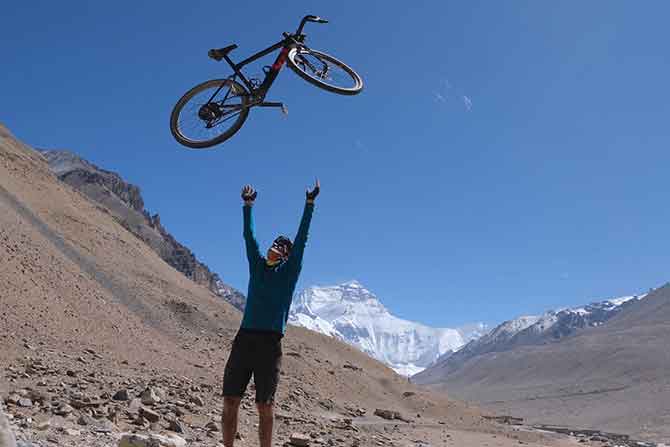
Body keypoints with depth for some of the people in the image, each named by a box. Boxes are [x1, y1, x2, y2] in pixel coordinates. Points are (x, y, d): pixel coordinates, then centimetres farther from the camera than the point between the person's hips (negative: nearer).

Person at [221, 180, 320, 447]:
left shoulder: (289, 272, 7)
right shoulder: (257, 266, 15)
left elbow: (301, 239, 2)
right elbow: (248, 236, 16)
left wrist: (309, 204, -1)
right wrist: (248, 206, 14)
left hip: (270, 343, -3)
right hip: (244, 338, 3)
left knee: (265, 406, 1)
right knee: (230, 401, 2)